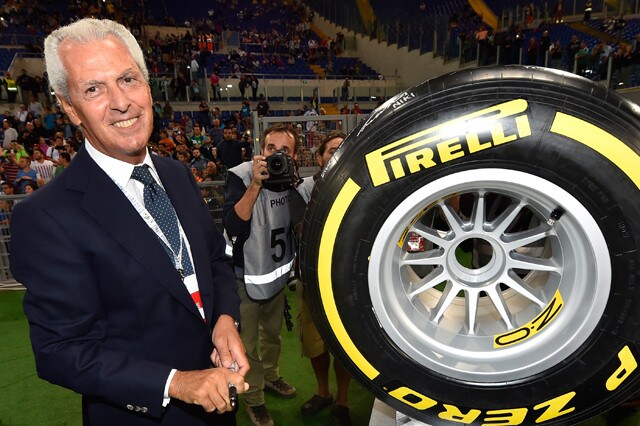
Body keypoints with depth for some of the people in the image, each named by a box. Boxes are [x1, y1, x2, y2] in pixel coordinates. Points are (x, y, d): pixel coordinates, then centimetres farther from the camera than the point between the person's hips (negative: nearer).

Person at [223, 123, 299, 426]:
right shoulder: (241, 176, -20)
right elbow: (232, 226, -32)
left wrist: (296, 187, -15)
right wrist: (256, 184, -39)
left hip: (278, 269, 5)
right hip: (246, 274, -5)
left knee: (273, 332, 24)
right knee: (248, 342, 8)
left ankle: (271, 376, 49)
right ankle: (253, 398, 32)